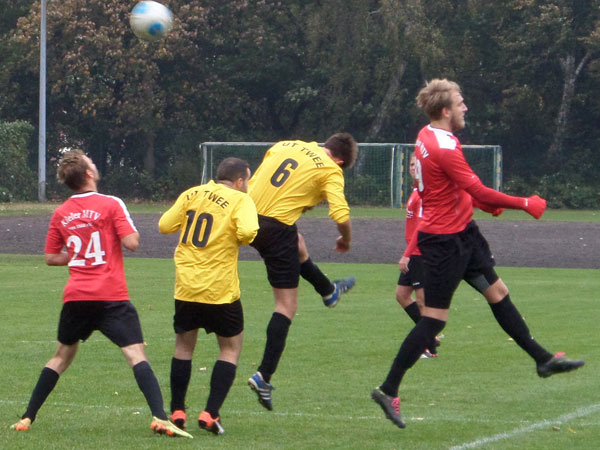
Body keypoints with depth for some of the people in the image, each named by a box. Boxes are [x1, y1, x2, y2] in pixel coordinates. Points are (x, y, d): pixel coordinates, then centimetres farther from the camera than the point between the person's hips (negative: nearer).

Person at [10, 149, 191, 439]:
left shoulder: (60, 214, 10)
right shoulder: (111, 205, -5)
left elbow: (51, 258, 15)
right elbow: (131, 243, -11)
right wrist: (132, 229, 9)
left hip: (75, 298, 5)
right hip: (111, 296, -5)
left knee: (62, 356, 21)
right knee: (136, 355, -10)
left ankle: (27, 418, 22)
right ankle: (159, 417, -26)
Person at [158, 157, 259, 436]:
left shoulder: (191, 195, 7)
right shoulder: (240, 200, -6)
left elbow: (164, 225, 8)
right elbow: (247, 231, -23)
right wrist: (244, 237, -1)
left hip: (186, 287, 4)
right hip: (220, 290, -4)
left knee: (184, 347, 19)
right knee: (231, 349, 10)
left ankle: (176, 411, 17)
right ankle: (210, 414, -1)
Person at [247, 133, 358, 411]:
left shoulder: (283, 146, 14)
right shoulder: (331, 170, -3)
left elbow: (252, 182, 22)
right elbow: (341, 215, -14)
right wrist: (346, 241, 6)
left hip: (249, 218, 7)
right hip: (278, 229, -7)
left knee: (297, 248, 38)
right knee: (287, 306, 2)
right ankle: (264, 376, -8)